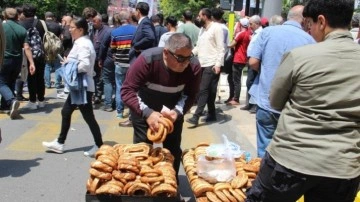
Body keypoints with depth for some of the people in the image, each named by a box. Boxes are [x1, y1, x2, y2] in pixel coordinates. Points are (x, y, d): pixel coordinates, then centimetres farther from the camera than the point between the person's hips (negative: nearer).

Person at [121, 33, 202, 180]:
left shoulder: (194, 66, -26)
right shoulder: (147, 60, -35)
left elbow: (190, 94, -15)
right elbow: (127, 90, -33)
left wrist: (178, 111, -35)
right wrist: (147, 113, -46)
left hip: (173, 109, 3)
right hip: (143, 108, -2)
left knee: (173, 149, 11)